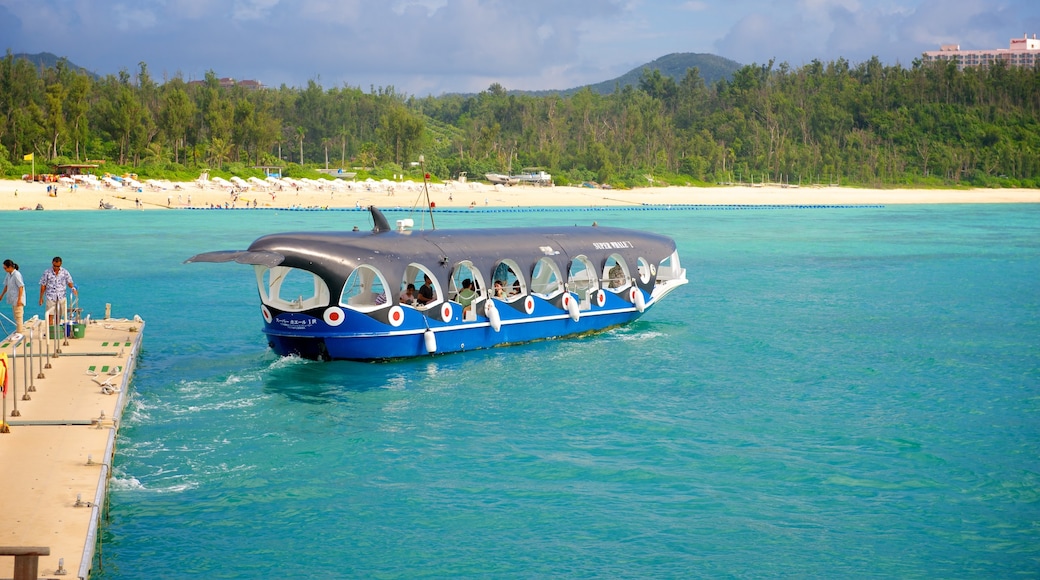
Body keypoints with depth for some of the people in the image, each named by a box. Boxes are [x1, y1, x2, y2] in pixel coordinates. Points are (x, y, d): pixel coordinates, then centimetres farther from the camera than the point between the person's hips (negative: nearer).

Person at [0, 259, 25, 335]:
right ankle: (17, 331, 27)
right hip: (13, 299, 9)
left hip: (18, 299, -9)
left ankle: (19, 333, -1)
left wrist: (19, 299, -23)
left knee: (18, 317, -5)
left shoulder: (17, 274, -19)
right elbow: (6, 286, 20)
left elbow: (21, 287, -20)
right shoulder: (9, 275, 7)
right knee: (16, 317, 17)